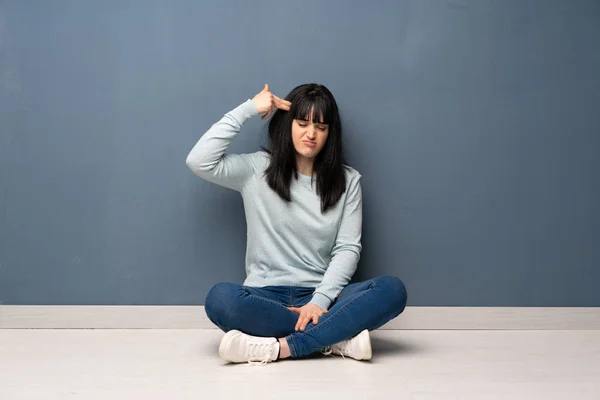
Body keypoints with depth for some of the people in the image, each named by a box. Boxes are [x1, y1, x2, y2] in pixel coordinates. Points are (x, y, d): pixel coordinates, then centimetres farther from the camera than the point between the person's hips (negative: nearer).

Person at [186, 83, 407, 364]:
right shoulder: (256, 169, 5)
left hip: (319, 297, 1)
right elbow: (199, 161, -10)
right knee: (220, 298, -35)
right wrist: (248, 109, -4)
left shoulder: (347, 180, 8)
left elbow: (348, 248, 1)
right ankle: (338, 338, -26)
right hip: (265, 297, -1)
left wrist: (319, 301, -15)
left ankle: (277, 347, -30)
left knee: (392, 290, -26)